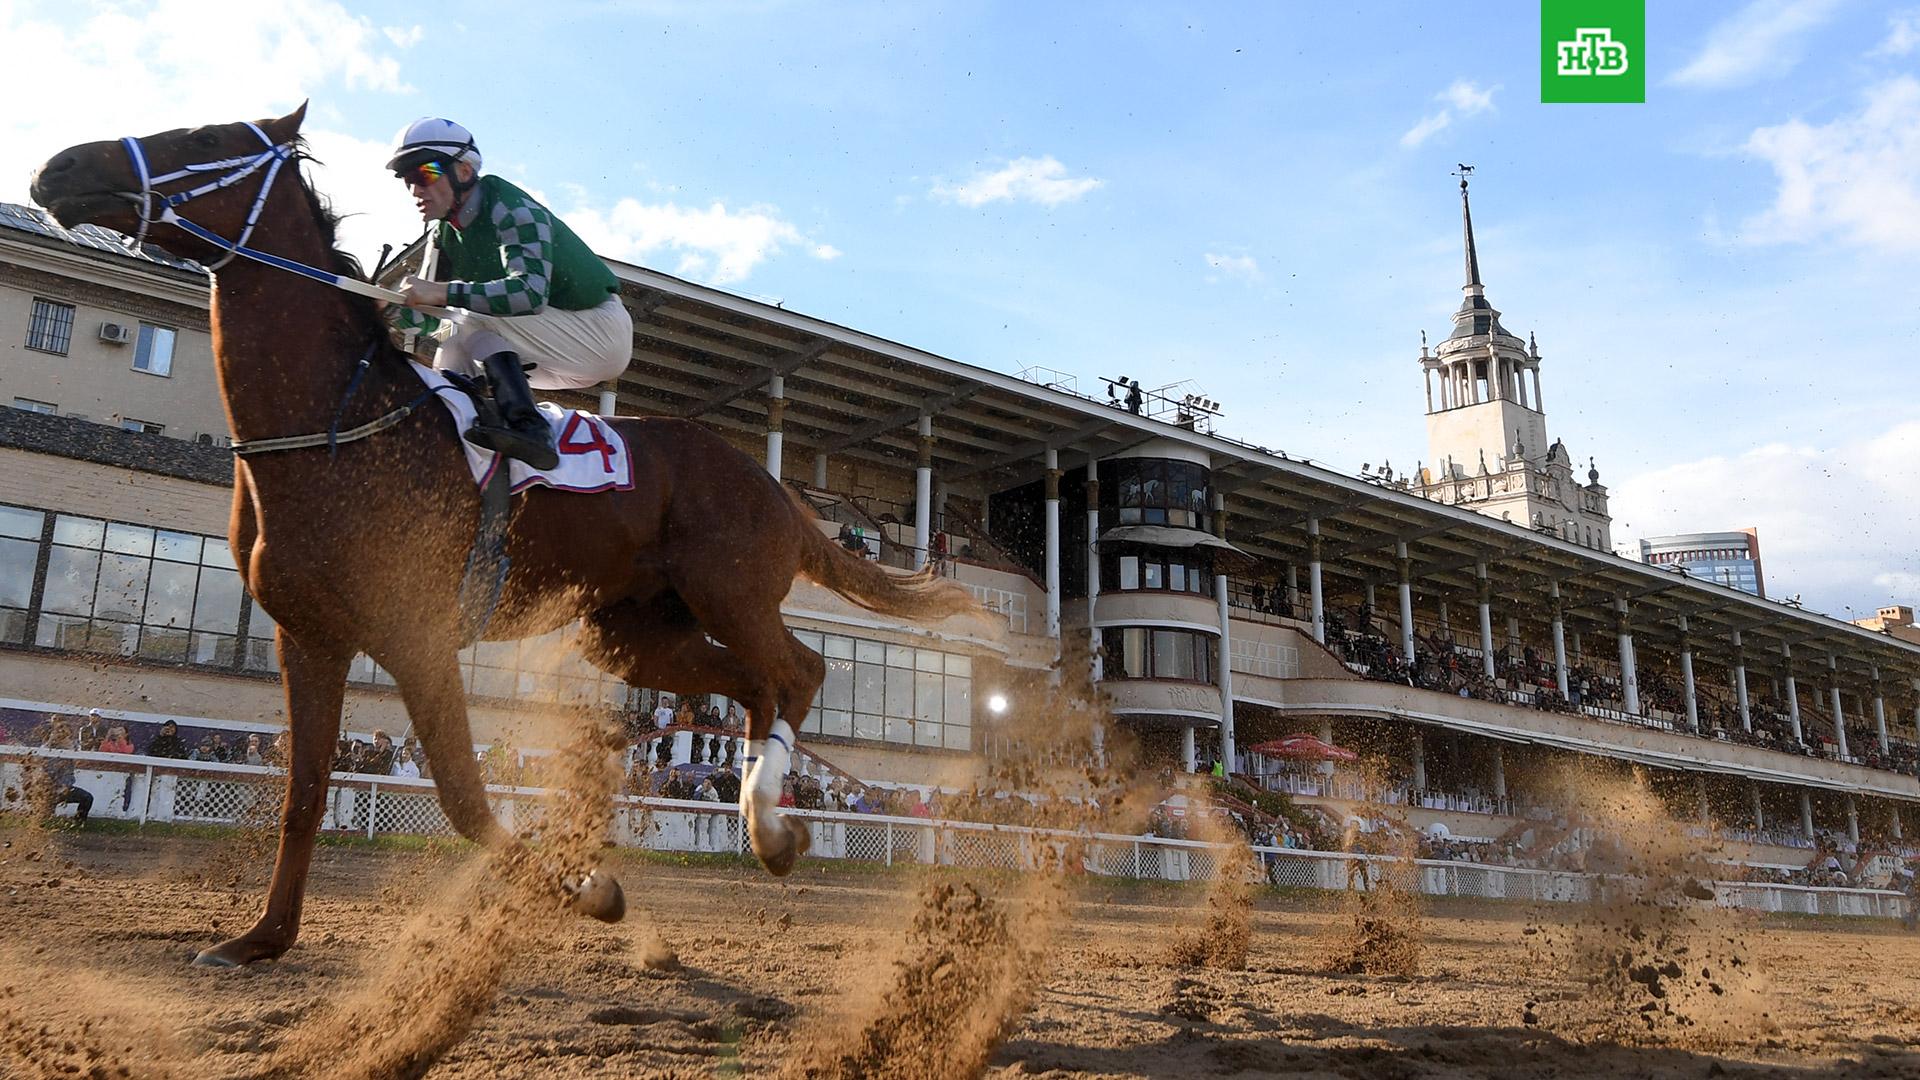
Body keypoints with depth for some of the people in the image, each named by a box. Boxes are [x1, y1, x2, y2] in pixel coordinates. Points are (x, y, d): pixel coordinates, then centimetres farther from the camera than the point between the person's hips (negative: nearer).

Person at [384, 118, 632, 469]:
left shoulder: (512, 211, -20)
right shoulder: (445, 234, 6)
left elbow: (531, 292, -36)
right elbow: (428, 315, 8)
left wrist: (445, 293, -38)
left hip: (602, 330, -9)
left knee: (472, 317, -24)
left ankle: (527, 427, -38)